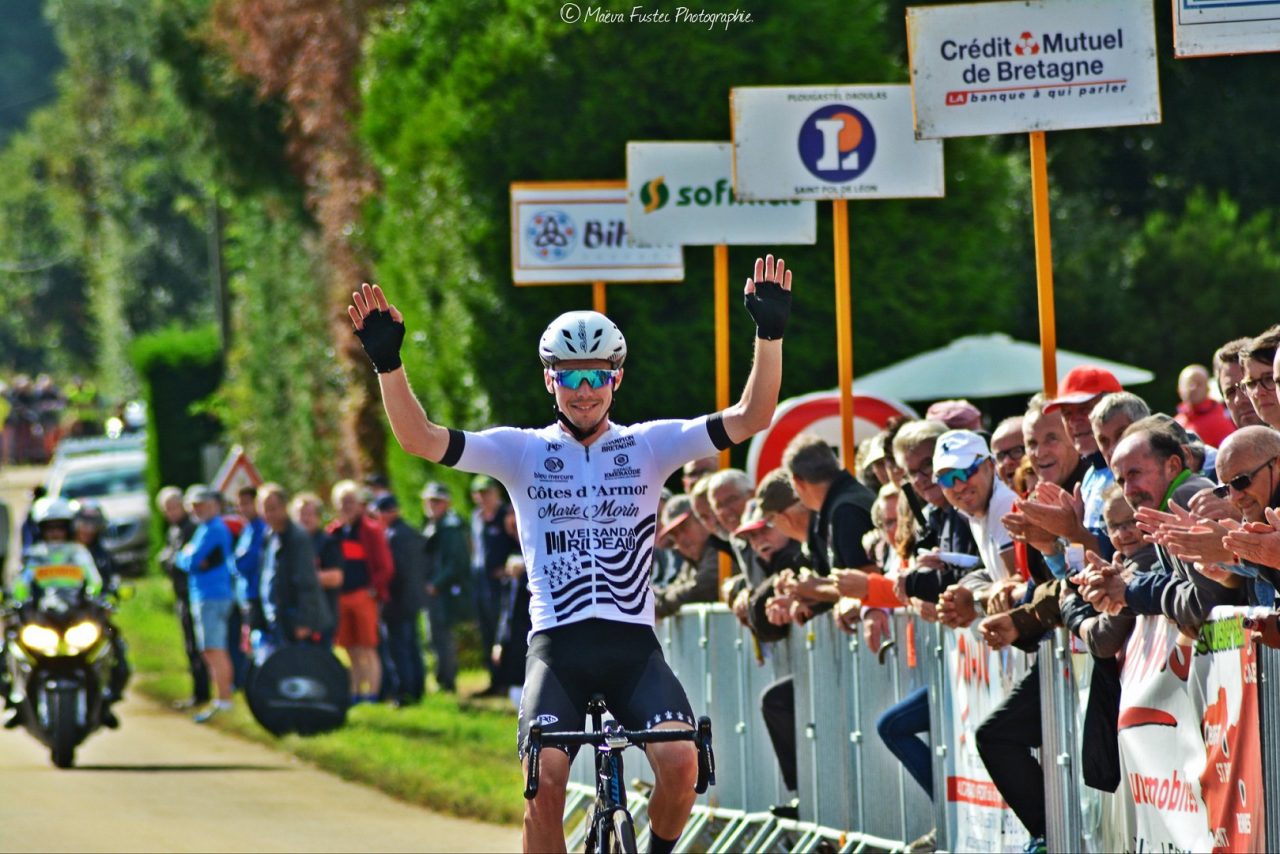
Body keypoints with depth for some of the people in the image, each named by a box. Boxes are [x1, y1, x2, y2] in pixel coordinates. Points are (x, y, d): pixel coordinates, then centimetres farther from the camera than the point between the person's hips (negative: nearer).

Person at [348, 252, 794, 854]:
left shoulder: (648, 446, 8)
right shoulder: (522, 452, 6)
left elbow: (749, 418, -1)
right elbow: (421, 439, -3)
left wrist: (770, 333, -14)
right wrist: (387, 361, -17)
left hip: (633, 644, 0)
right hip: (557, 645, 0)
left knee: (680, 760, -22)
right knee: (545, 780, -21)